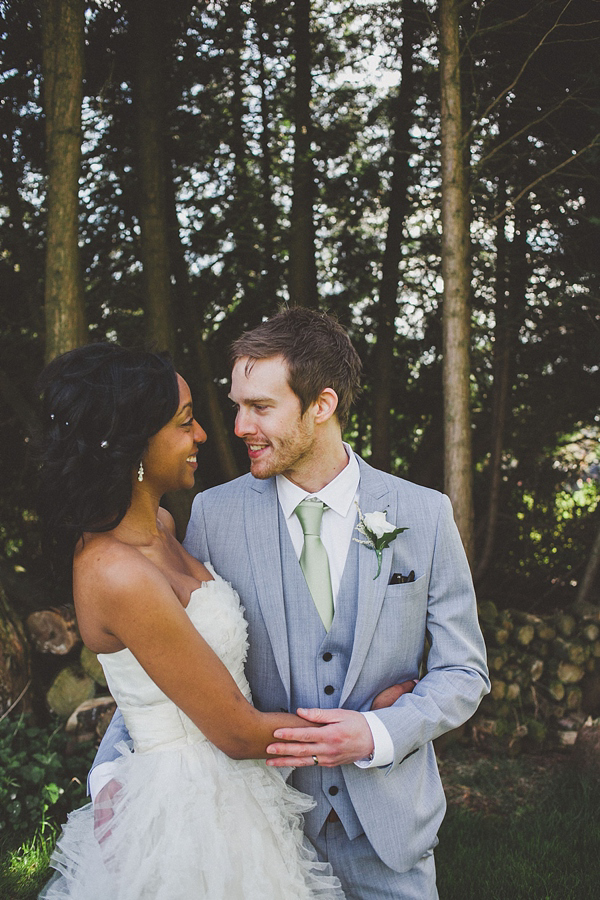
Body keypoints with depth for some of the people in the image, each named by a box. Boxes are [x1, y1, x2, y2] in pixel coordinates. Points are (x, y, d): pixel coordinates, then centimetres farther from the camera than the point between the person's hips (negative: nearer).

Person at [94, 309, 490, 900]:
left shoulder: (425, 514, -6)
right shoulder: (214, 513, -6)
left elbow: (463, 672, -2)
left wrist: (379, 735, -18)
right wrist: (111, 768, -13)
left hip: (390, 826, 0)